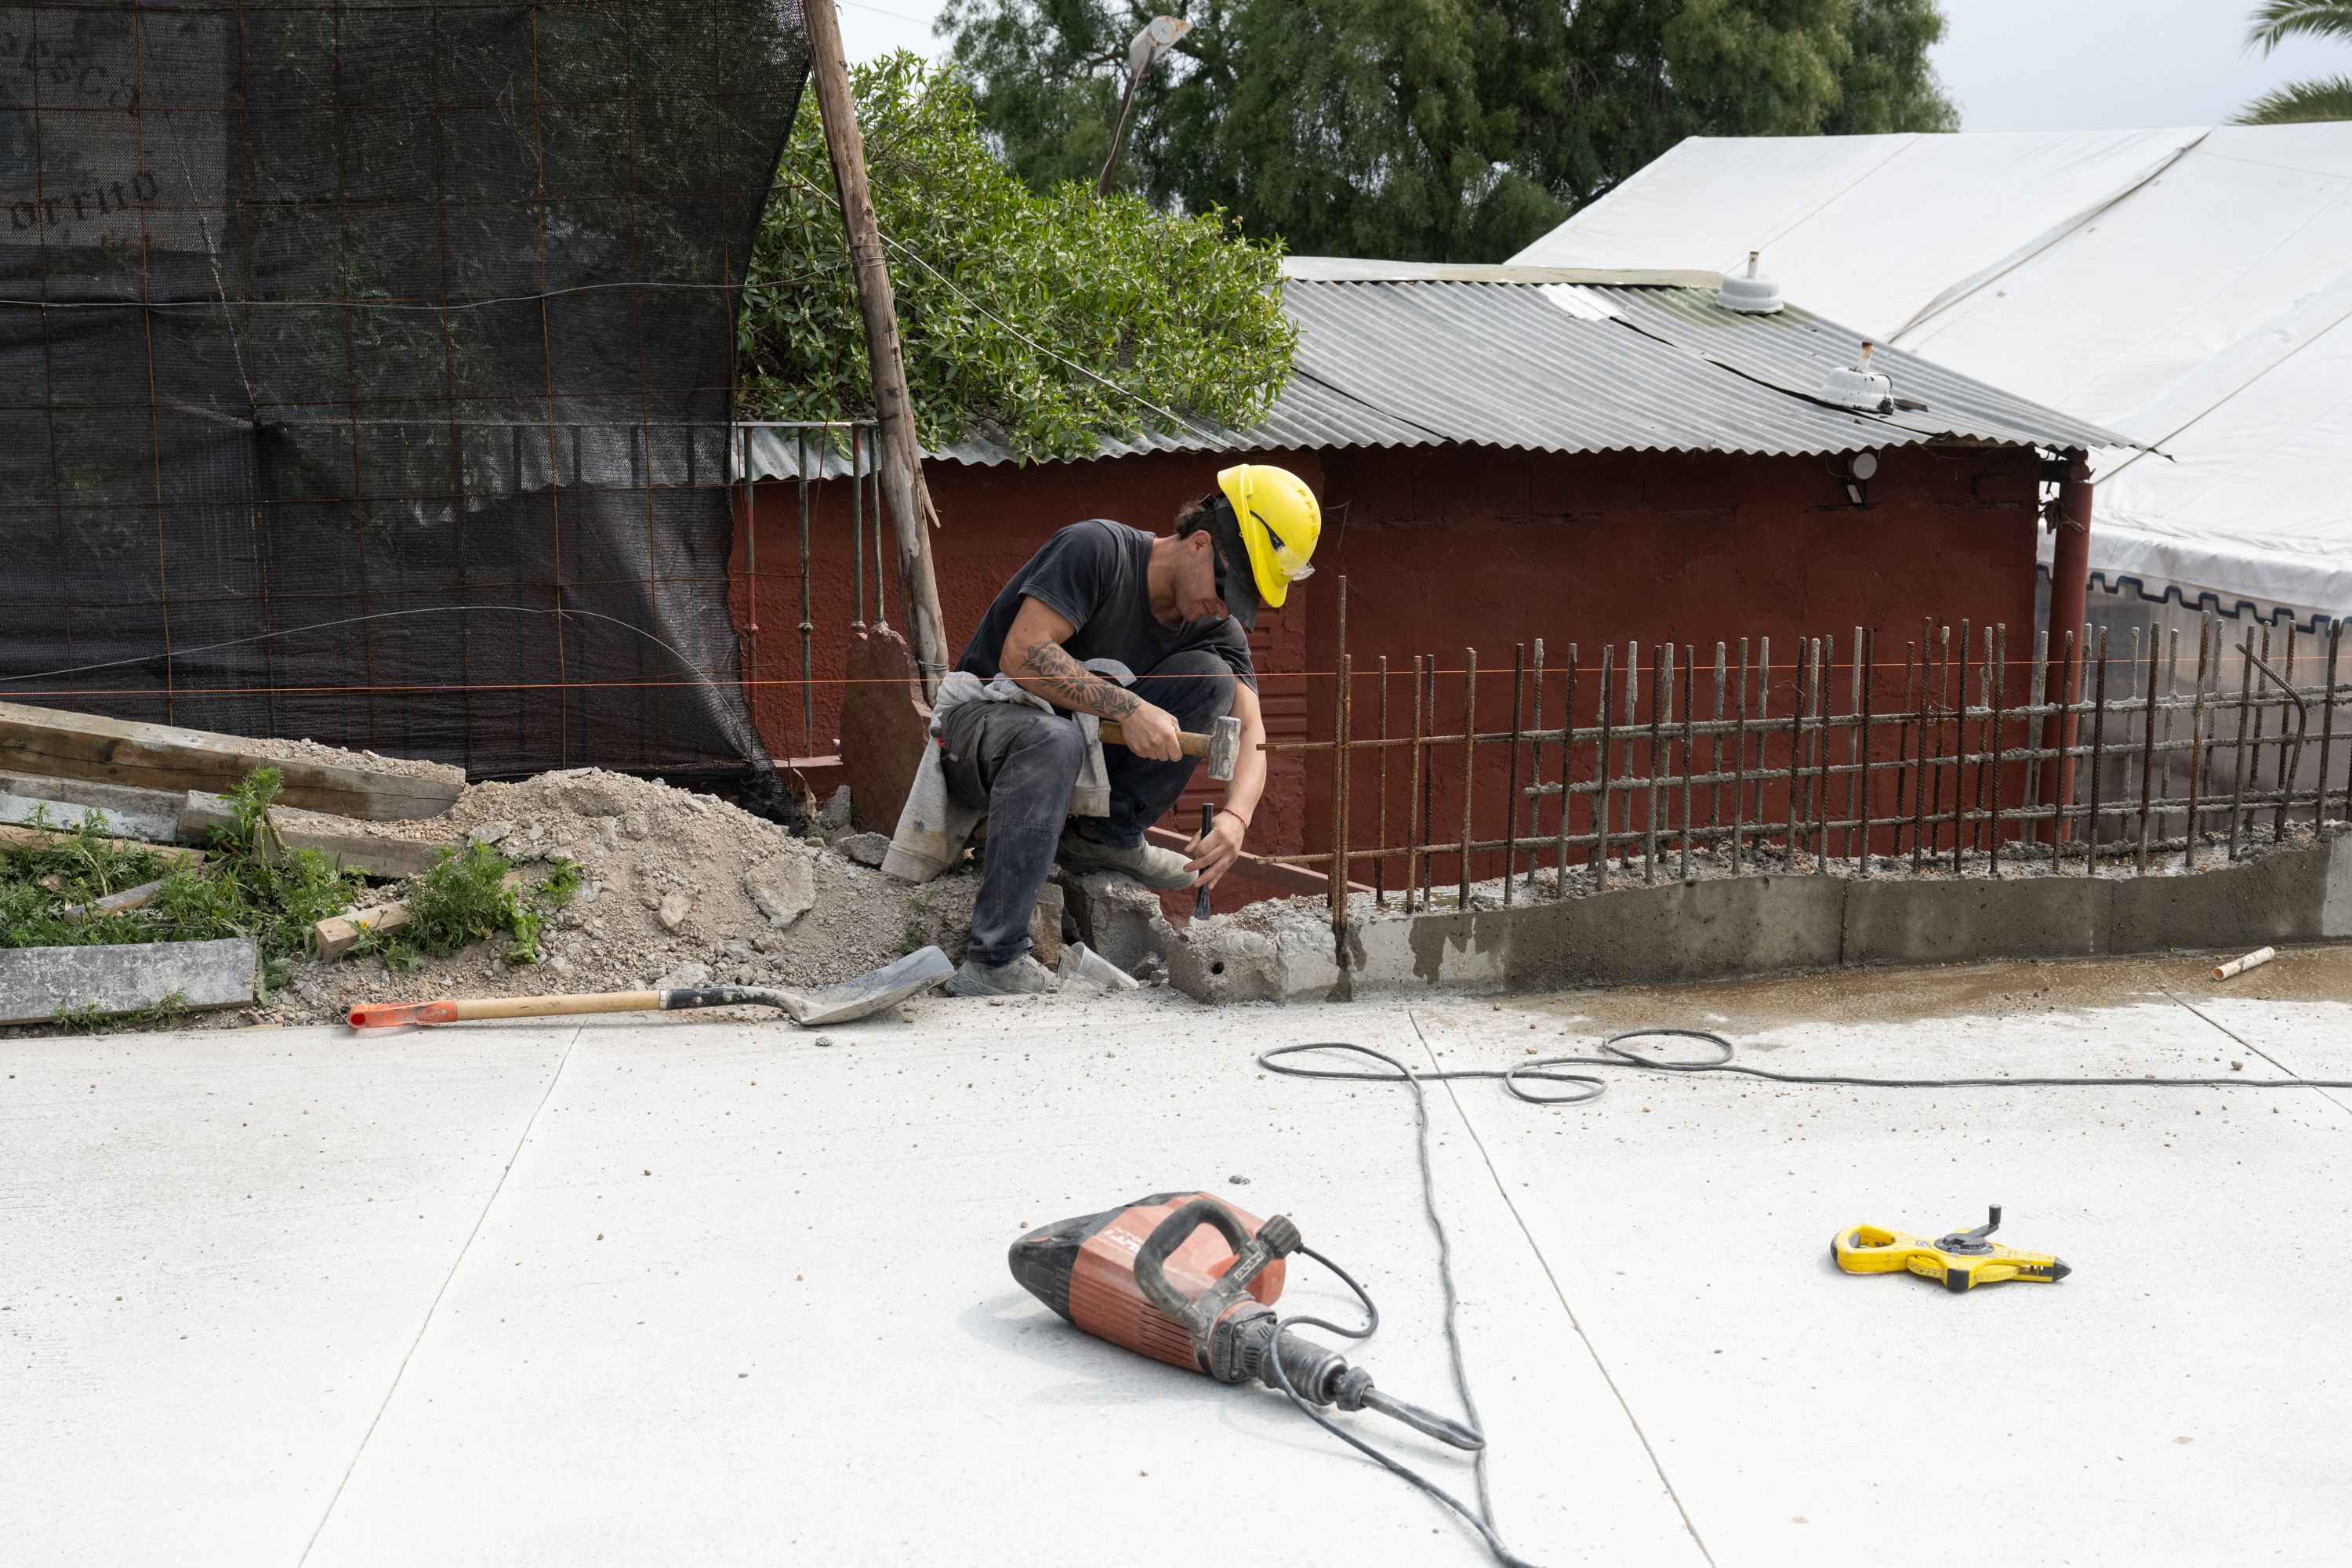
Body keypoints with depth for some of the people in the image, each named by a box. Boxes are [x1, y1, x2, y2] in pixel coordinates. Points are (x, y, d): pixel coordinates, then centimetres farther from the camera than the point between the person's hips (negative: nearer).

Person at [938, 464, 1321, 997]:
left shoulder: (1217, 629, -2)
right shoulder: (1098, 548, -20)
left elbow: (1249, 731, -11)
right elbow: (1021, 655, -28)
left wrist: (1235, 817, -31)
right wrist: (1130, 706, -35)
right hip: (983, 721, -6)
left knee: (1210, 678, -12)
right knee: (1053, 739, -42)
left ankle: (1104, 835, -7)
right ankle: (993, 962, -40)